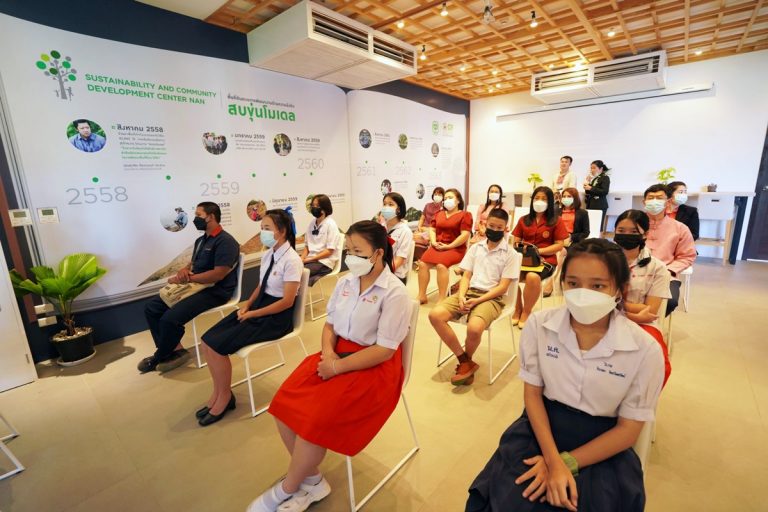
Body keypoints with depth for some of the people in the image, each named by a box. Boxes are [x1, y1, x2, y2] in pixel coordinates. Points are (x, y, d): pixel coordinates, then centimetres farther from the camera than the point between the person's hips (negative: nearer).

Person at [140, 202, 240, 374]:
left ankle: (158, 358, 7)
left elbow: (218, 274, -23)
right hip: (194, 286, 10)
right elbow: (193, 264, 21)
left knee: (170, 318, -23)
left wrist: (186, 279, -18)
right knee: (151, 307, 0)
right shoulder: (201, 240, 16)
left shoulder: (225, 242, -15)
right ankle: (175, 350, 1)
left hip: (215, 291, -10)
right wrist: (183, 271, -4)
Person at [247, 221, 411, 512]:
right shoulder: (346, 282, 4)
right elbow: (330, 324, 11)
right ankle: (312, 481, 10)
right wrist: (327, 352, -9)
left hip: (374, 367, -6)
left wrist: (337, 366, -18)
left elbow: (384, 351, -18)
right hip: (338, 354, 7)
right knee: (286, 404, -9)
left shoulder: (395, 293, -16)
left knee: (315, 419, -19)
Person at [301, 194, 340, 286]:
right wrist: (302, 259, -4)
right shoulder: (311, 224, 12)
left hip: (324, 262, -6)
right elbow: (307, 245, 15)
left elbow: (329, 251, -10)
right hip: (310, 260, 6)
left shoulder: (331, 224, -6)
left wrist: (309, 259, -12)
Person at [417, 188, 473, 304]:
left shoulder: (465, 215, 2)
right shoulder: (439, 213, 22)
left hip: (455, 248, -5)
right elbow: (432, 229, 18)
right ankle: (422, 296, -14)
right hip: (437, 246, 5)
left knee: (441, 265, -33)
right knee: (422, 264, -20)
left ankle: (442, 299, -27)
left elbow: (465, 235, -9)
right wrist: (433, 242, -2)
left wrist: (449, 246, -14)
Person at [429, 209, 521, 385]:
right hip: (468, 292, 4)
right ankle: (465, 361, -7)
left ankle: (466, 360, 2)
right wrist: (461, 296, -10)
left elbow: (502, 287, -5)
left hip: (492, 298, -4)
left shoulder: (511, 254, 1)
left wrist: (477, 300, -17)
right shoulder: (475, 248, 13)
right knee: (435, 315, -20)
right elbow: (466, 276, 10)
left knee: (474, 328, -35)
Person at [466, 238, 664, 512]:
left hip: (603, 448, 0)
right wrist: (554, 460, -15)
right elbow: (532, 392, -4)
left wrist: (566, 462, -14)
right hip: (541, 428, 0)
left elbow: (628, 429, -6)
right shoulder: (539, 325, -10)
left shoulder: (645, 350, -13)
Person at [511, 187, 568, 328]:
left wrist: (538, 250, -13)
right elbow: (516, 241, 13)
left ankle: (526, 312, -12)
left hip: (546, 260, -2)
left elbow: (559, 245, -1)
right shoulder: (524, 220, 13)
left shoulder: (556, 221, 4)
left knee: (532, 277, -37)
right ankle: (517, 309, -6)